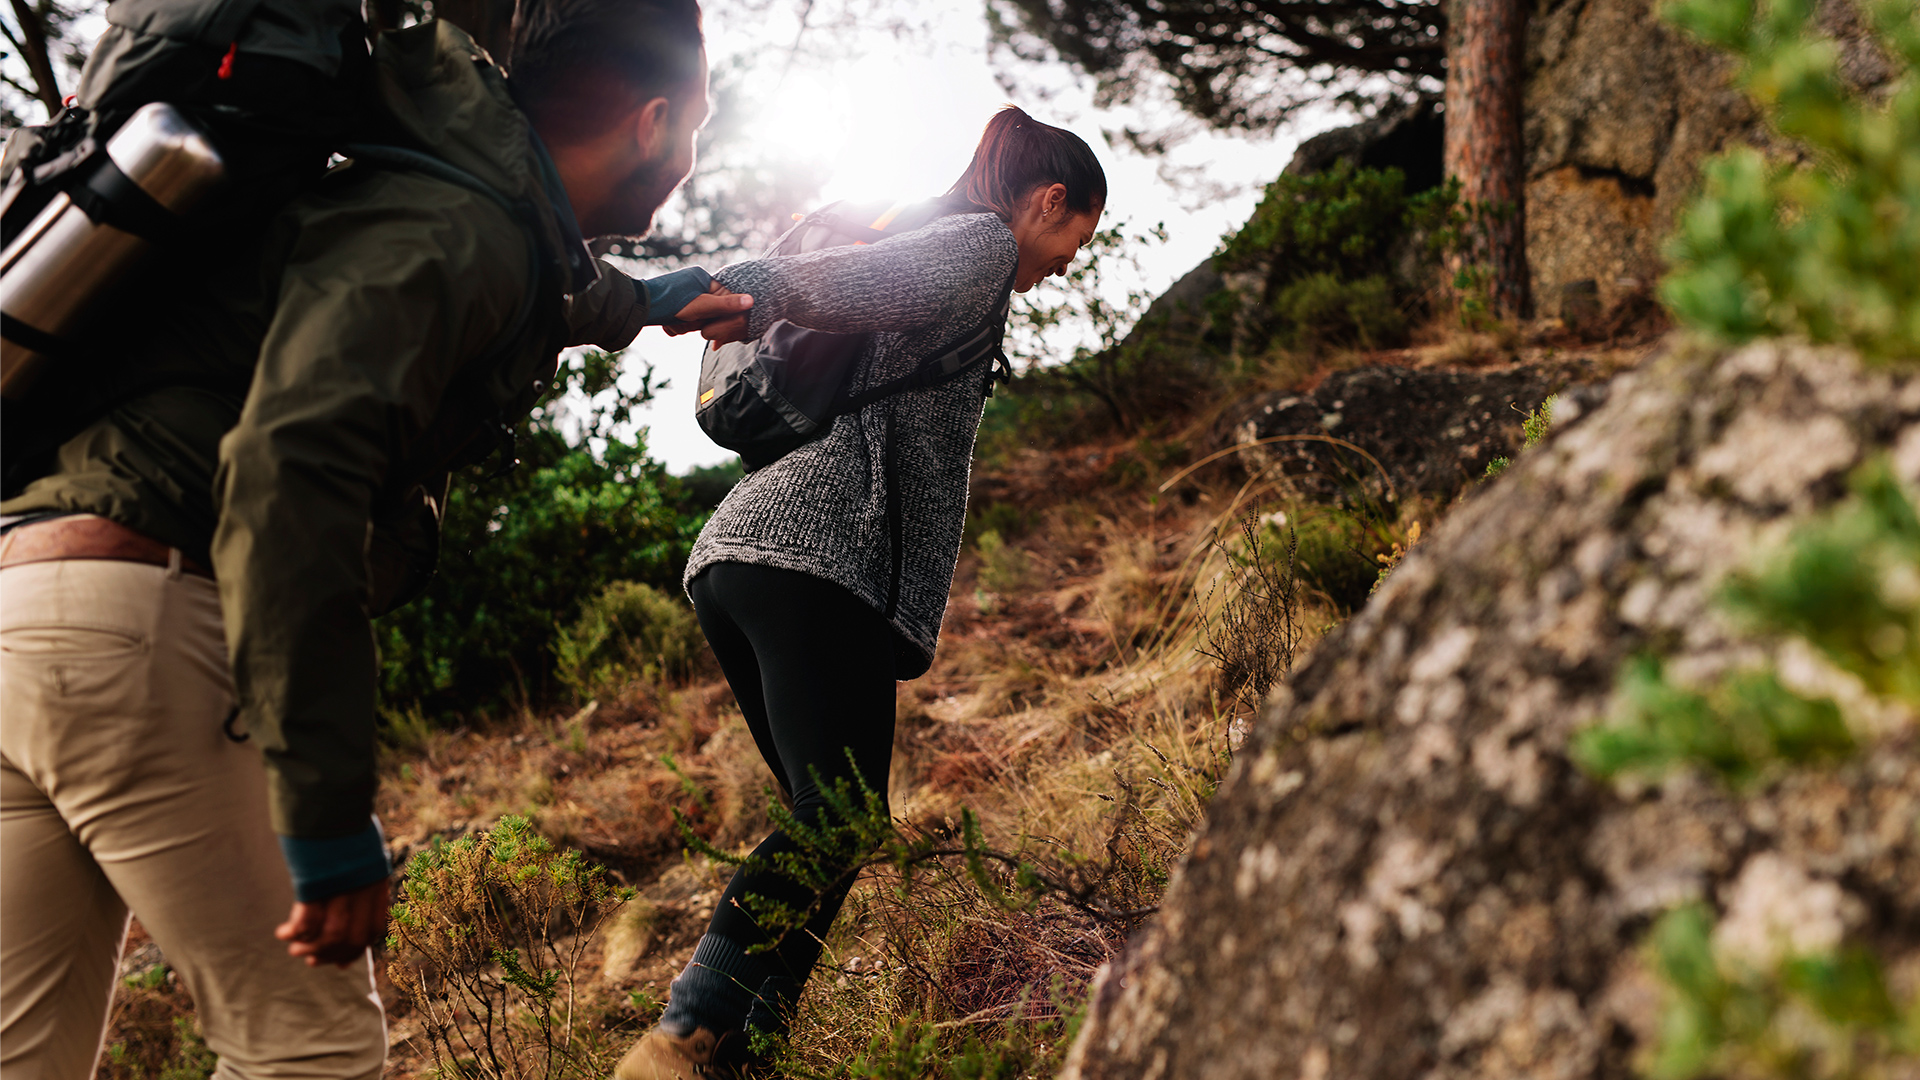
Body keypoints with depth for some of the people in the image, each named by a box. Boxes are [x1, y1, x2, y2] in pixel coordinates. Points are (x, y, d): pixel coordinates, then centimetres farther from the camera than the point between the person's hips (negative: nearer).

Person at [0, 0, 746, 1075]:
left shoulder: (464, 204, 19)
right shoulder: (452, 229, -11)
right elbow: (290, 472, -26)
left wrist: (649, 302, 64)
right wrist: (330, 813, -27)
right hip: (135, 620, -10)